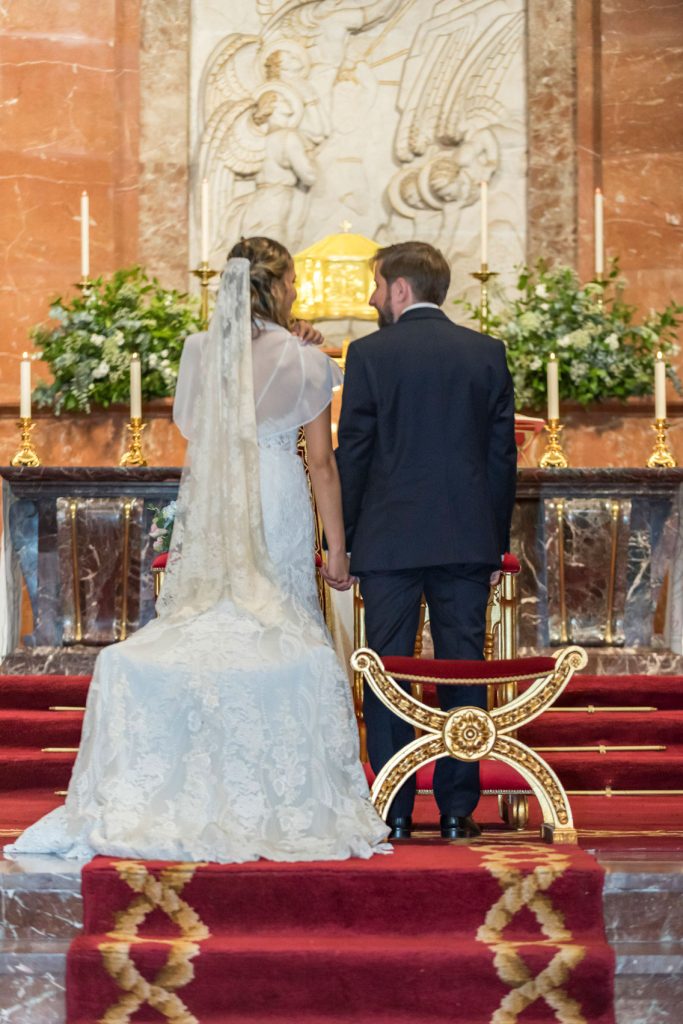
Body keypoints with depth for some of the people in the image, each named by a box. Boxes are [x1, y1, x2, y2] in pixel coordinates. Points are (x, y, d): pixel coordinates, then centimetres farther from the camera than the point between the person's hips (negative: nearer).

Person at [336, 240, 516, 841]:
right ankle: (458, 810, 7)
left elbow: (352, 454, -3)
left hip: (389, 540, -2)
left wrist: (344, 540, 4)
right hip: (467, 539, 2)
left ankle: (395, 813, 4)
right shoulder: (488, 352, 5)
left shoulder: (369, 354, -4)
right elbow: (503, 451, 6)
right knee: (463, 672, 6)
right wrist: (496, 539, 12)